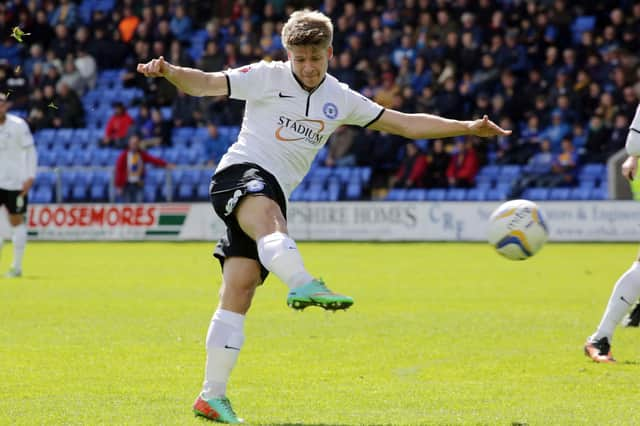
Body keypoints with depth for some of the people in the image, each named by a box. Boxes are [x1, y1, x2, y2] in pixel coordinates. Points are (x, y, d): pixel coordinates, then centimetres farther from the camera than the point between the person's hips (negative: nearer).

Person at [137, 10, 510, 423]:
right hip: (241, 173, -5)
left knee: (240, 286, -4)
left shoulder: (341, 99, 14)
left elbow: (407, 124, 19)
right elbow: (205, 83, -10)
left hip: (273, 198, 5)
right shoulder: (267, 77, 0)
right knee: (268, 216, -39)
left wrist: (468, 127, 14)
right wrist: (170, 72, -31)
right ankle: (303, 284, -69)